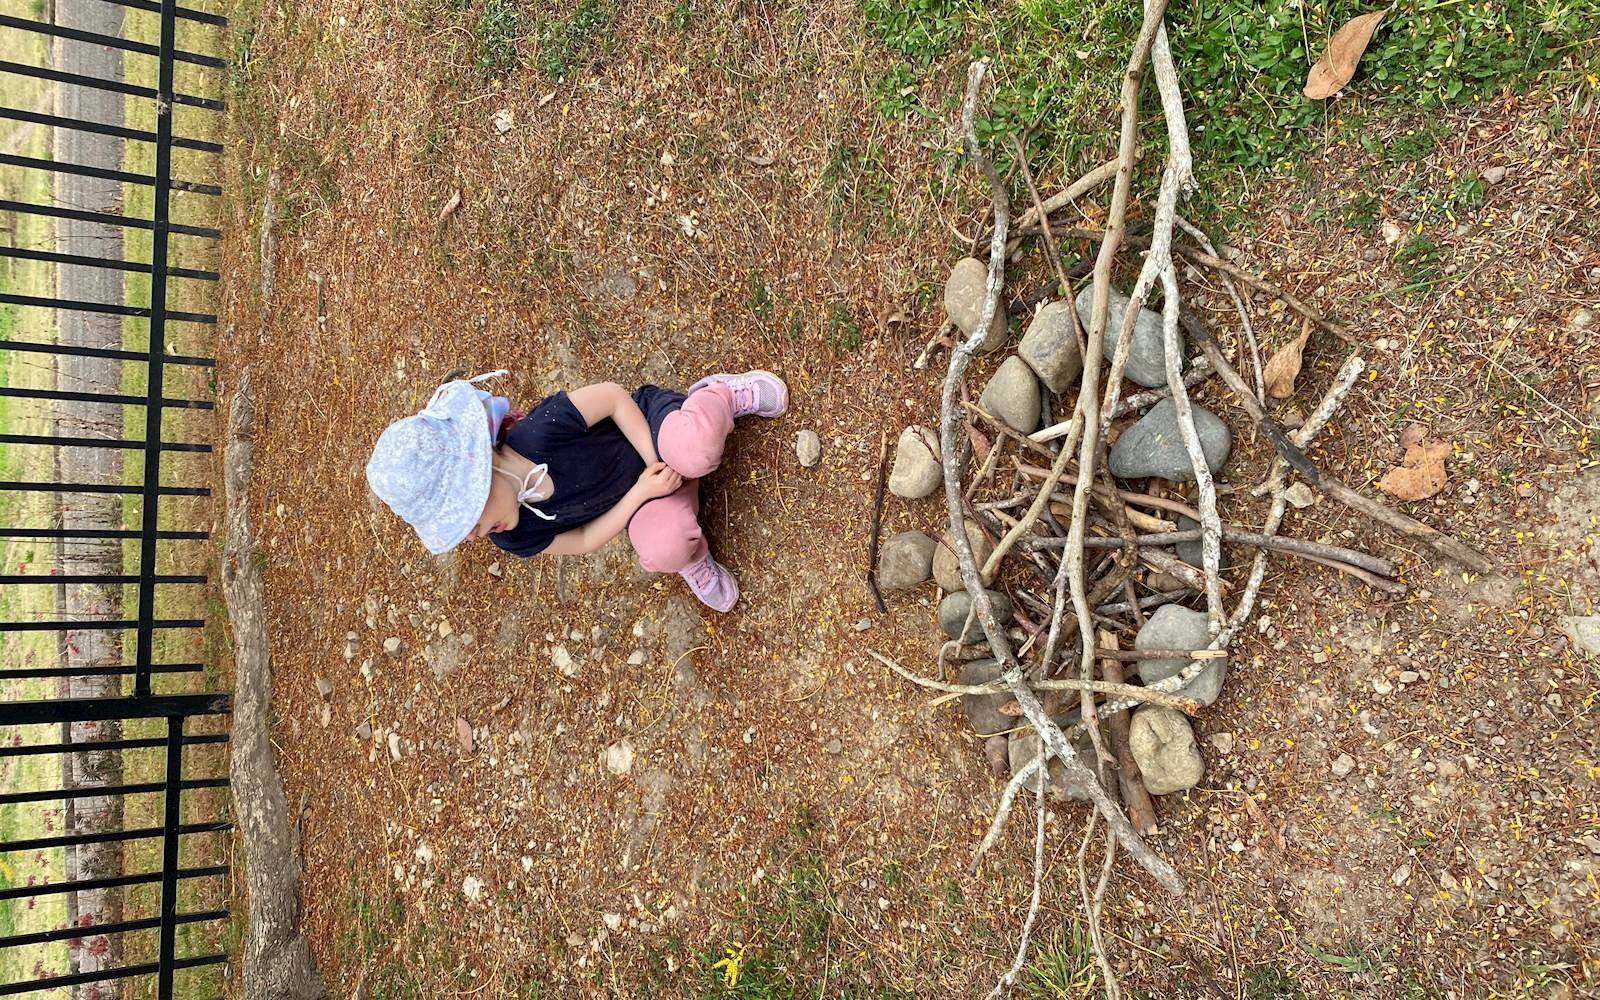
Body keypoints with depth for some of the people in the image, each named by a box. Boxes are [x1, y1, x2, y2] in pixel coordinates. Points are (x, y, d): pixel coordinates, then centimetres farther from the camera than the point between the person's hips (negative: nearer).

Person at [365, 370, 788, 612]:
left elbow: (613, 396, -19)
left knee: (695, 445, -41)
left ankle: (720, 397, -5)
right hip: (638, 500, 3)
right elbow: (583, 540, -6)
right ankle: (693, 559, 6)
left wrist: (656, 460, -23)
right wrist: (643, 490, -19)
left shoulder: (542, 430, -33)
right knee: (661, 550, -33)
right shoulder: (515, 538, -17)